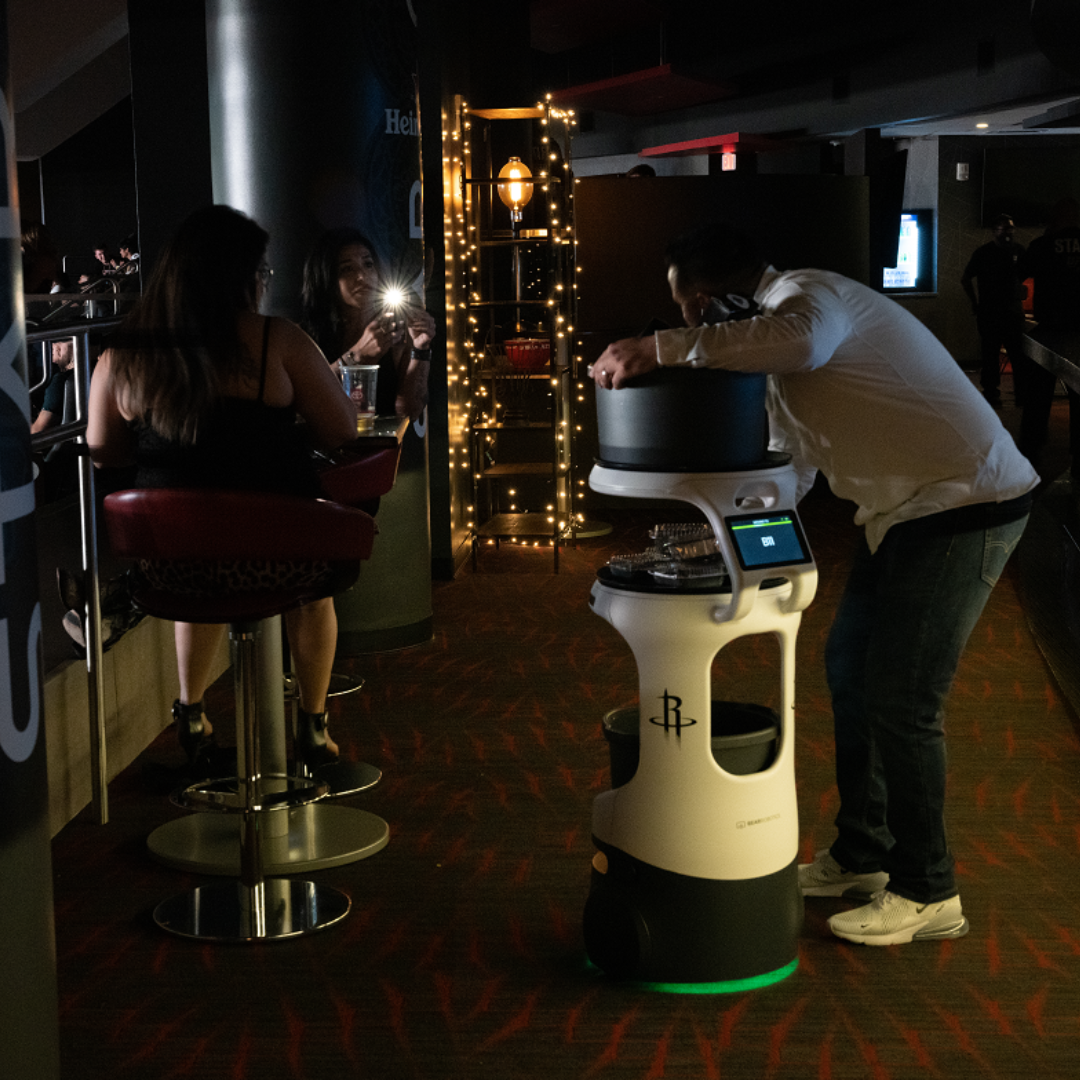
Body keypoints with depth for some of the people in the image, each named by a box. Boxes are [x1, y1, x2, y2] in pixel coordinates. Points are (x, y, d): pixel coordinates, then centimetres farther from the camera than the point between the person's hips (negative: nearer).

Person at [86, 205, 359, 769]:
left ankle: (191, 716, 51)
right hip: (271, 555, -3)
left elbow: (103, 451, 12)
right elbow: (341, 431, -5)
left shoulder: (120, 358, -2)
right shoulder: (276, 341, -12)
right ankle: (313, 727, 44)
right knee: (316, 583, 34)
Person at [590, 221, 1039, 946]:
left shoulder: (806, 293, -15)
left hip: (964, 503, -11)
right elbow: (788, 468, 24)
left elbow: (798, 340, -43)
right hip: (911, 509, 11)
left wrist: (658, 348, -38)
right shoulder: (779, 323, 18)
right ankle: (860, 857, 30)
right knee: (850, 667, 17)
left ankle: (927, 896, 7)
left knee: (901, 702, -7)